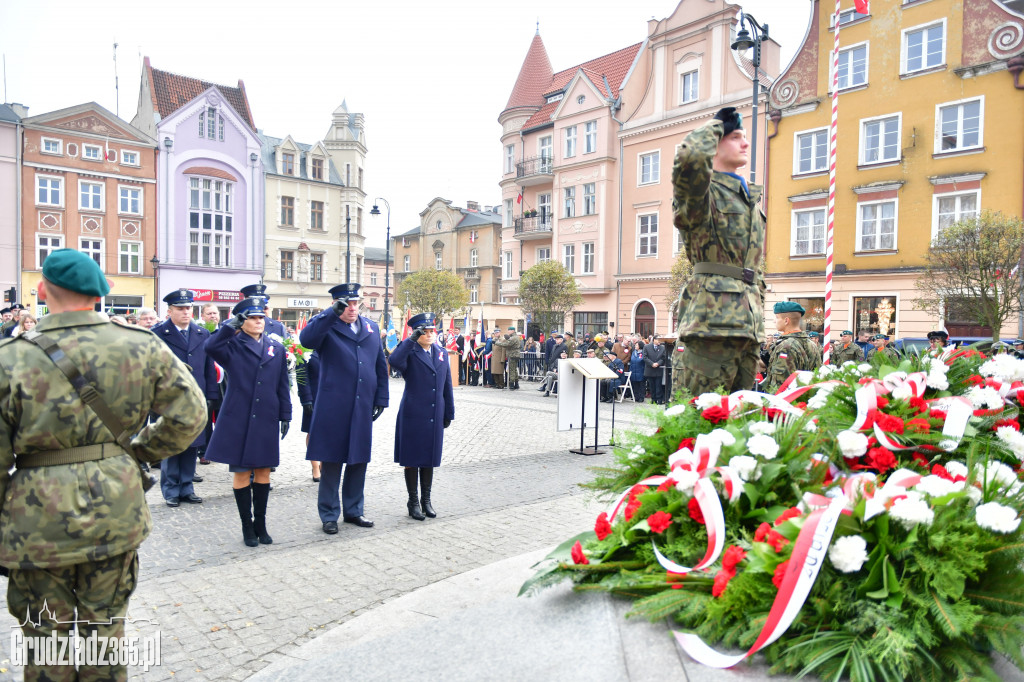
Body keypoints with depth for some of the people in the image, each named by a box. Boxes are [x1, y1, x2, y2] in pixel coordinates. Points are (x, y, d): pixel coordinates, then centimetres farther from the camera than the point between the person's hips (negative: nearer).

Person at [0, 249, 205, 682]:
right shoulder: (142, 346, -6)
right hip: (116, 515, 2)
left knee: (46, 644, 17)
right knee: (105, 632, 20)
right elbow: (189, 412, -2)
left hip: (37, 523, -2)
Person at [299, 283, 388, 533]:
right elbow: (306, 338, -25)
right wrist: (333, 313, -29)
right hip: (333, 407, -5)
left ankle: (353, 510, 27)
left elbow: (380, 365, 16)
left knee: (359, 460, 13)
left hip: (363, 408, 5)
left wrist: (381, 398, 10)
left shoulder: (371, 327, 13)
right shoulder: (326, 326, -1)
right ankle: (329, 515, 18)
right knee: (331, 461, 4)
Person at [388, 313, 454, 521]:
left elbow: (447, 385, 14)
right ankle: (413, 501, 18)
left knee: (430, 459, 13)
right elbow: (394, 361, -31)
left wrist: (449, 413, 13)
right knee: (412, 460, 5)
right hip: (413, 416, -5)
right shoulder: (410, 352, -7)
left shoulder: (442, 353, 10)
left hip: (435, 417, 5)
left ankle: (426, 500, 26)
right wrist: (411, 340, -29)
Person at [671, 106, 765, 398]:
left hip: (748, 321, 9)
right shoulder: (702, 191, 0)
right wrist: (715, 127, -3)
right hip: (714, 314, -8)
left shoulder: (752, 198, 25)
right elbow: (691, 156, -25)